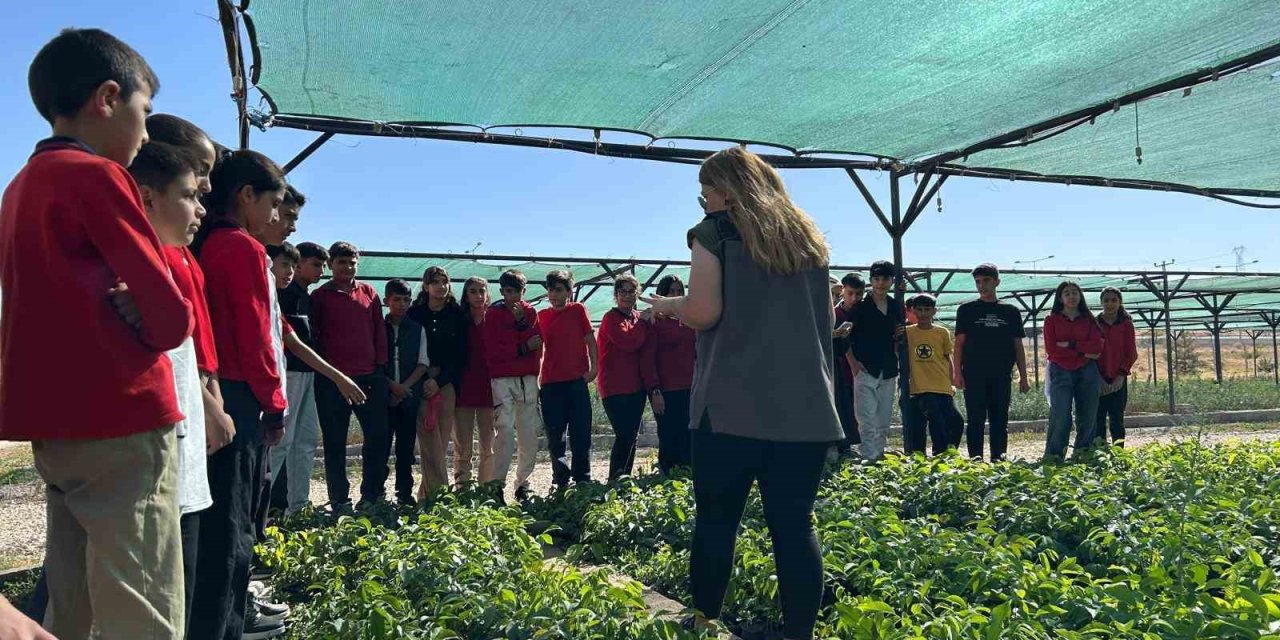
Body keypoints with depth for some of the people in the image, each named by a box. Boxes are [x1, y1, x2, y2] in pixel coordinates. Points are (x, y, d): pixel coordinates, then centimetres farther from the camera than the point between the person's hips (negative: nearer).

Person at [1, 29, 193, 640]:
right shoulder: (98, 177, -10)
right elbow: (172, 317, -14)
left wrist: (124, 309, 5)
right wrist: (147, 325, 6)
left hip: (52, 425, 9)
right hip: (122, 427, -9)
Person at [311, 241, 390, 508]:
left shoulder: (369, 293, 13)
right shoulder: (319, 296, 4)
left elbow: (380, 331, 12)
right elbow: (313, 336, 1)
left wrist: (380, 364, 5)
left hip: (370, 376, 3)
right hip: (332, 379, -3)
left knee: (378, 436, 4)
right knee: (335, 441, 3)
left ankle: (372, 494, 15)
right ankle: (339, 500, 11)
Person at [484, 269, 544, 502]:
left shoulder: (530, 312, 12)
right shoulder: (493, 314, 5)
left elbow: (537, 345, -1)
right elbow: (492, 352, -4)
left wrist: (522, 322, -10)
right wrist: (523, 348, -6)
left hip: (528, 378, 3)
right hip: (502, 379, -3)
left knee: (529, 434, 3)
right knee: (506, 430, -14)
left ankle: (523, 483, 13)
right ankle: (497, 483, -7)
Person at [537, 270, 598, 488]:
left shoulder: (578, 310, 4)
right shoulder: (542, 316, 9)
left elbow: (590, 339, 2)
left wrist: (593, 367, -8)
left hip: (577, 380, -2)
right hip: (551, 382, 2)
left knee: (581, 433, 1)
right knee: (555, 436, 6)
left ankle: (582, 480, 10)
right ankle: (561, 482, 16)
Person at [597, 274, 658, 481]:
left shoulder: (639, 319, 15)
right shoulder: (611, 318, -5)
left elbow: (646, 354, 13)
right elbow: (629, 342, -21)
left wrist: (653, 386, 4)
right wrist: (644, 321, -8)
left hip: (637, 387, 7)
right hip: (615, 388, -7)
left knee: (632, 437, 9)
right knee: (624, 437, -12)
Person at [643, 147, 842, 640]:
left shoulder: (716, 231, 0)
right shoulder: (808, 236, 17)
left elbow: (703, 313, -12)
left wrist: (668, 305, 8)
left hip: (732, 406, -5)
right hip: (805, 406, 5)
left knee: (715, 523, 5)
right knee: (795, 525, 6)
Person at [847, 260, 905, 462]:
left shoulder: (896, 307, 13)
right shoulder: (860, 306, -2)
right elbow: (846, 337, -3)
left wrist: (900, 335, 0)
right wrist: (853, 362, -12)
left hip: (888, 370, 5)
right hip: (865, 369, -5)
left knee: (884, 419, 10)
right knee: (867, 419, -10)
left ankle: (879, 455, 19)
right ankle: (869, 458, -10)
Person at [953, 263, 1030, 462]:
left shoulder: (1011, 311, 11)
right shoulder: (967, 310, 6)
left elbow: (1018, 346, 12)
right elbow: (959, 343, 3)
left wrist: (1023, 377, 7)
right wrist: (957, 373, -6)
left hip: (1001, 376, 2)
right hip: (974, 375, -2)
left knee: (1000, 420, 4)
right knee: (976, 420, -2)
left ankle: (998, 459, 10)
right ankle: (976, 459, 1)